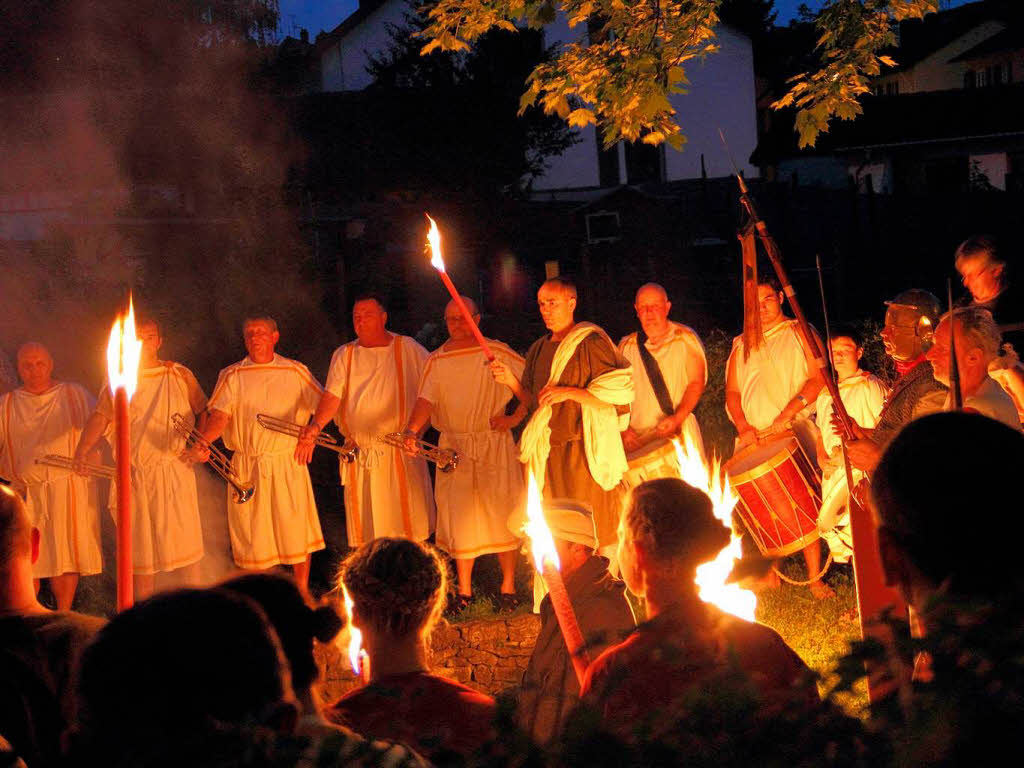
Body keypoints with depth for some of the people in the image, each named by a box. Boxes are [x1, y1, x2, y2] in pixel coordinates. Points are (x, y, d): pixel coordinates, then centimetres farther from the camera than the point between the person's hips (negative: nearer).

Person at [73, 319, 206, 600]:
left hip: (175, 470, -1)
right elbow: (100, 417, -8)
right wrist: (82, 451, -24)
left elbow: (203, 411, 14)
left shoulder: (180, 375, 8)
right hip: (134, 476, 1)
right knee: (140, 548, 6)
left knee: (185, 542, -4)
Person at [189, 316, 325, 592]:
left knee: (297, 532, 1)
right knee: (253, 537, 3)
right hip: (246, 468, 0)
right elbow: (219, 417, -4)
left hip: (288, 463, 0)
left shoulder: (295, 371, 7)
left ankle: (303, 593, 15)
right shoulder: (231, 376, 7)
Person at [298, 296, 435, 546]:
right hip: (359, 456, 2)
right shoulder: (344, 355, 9)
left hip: (401, 454, -2)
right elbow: (333, 395, -3)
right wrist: (316, 426, -21)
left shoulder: (407, 348, 4)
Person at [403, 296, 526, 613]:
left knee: (502, 515, -1)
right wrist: (412, 430, -22)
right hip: (453, 448, 2)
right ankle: (464, 590, 15)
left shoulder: (497, 352, 1)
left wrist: (515, 417, -6)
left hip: (495, 444, -2)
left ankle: (508, 586, 11)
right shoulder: (437, 360, 7)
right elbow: (426, 401, -5)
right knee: (458, 517, 4)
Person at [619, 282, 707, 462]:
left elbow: (697, 383, -2)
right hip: (639, 437, 2)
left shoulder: (684, 338, 3)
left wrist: (677, 418, -15)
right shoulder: (627, 346, 9)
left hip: (680, 434, -2)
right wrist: (624, 429, -3)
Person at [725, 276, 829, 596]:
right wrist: (743, 427, -2)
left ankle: (815, 579, -7)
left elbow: (818, 378, -3)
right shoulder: (741, 345, 19)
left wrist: (788, 414, -15)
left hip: (794, 430, -4)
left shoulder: (799, 333, 7)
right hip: (753, 437, 4)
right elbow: (732, 392, 16)